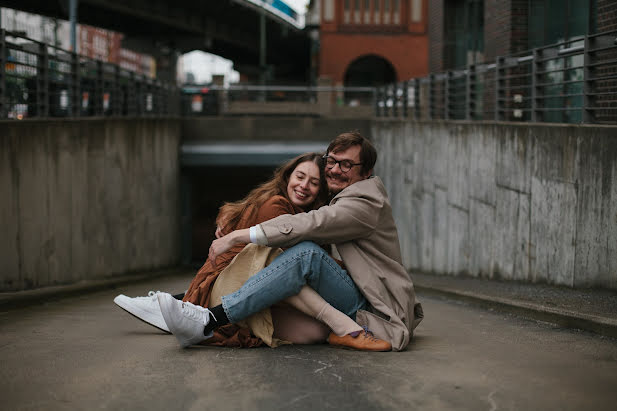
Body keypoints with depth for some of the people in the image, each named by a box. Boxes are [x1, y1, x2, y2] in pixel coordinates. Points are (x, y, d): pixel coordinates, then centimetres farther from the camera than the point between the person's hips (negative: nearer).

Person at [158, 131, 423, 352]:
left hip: (375, 311, -10)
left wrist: (237, 237, -26)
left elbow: (309, 225, -22)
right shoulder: (342, 200, 22)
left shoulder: (366, 200, -9)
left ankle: (208, 323, -35)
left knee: (307, 253, -28)